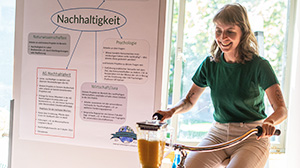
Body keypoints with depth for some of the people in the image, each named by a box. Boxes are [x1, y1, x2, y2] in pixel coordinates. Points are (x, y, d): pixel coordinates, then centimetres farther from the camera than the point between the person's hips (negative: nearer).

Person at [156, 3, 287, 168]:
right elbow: (189, 100, 9)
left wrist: (270, 121, -36)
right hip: (218, 134, 3)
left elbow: (281, 109, -13)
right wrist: (172, 110, -13)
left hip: (252, 137, -2)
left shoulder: (259, 65, -9)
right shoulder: (210, 64, 2)